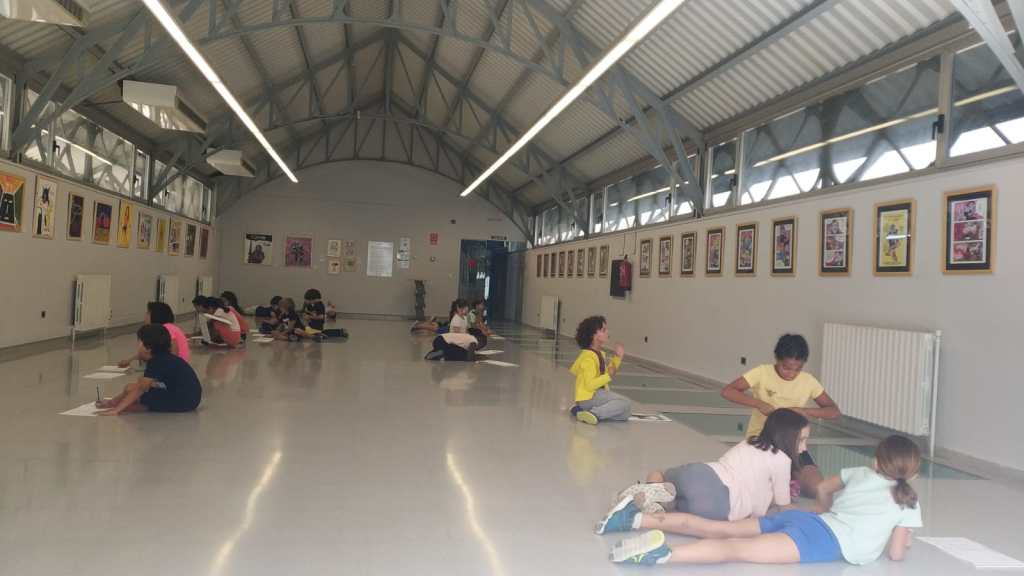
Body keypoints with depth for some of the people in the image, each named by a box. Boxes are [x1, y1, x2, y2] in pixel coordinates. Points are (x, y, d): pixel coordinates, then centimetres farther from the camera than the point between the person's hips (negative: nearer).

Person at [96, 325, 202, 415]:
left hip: (181, 401, -10)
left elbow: (140, 388, -17)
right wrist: (114, 400, 13)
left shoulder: (158, 362, -14)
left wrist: (116, 410, -17)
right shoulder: (164, 359, 13)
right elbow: (140, 383, 16)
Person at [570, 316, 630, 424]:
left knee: (625, 412, 11)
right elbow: (590, 385, -24)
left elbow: (608, 370, 21)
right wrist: (608, 376, -26)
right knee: (625, 403, -17)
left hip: (598, 394, 10)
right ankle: (594, 414, -22)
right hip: (589, 397, -10)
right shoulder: (588, 357, -19)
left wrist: (617, 357, 12)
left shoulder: (600, 353, 9)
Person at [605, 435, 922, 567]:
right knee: (737, 549, -27)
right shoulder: (908, 501, 13)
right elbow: (896, 555, 10)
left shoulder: (861, 474, 27)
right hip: (827, 541, -6)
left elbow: (823, 489, 39)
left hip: (803, 520, 6)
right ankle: (664, 553, -47)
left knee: (717, 529, 0)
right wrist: (901, 540, 31)